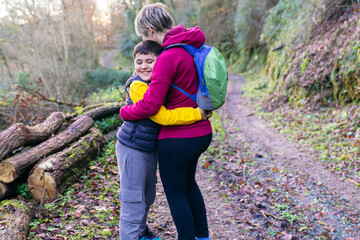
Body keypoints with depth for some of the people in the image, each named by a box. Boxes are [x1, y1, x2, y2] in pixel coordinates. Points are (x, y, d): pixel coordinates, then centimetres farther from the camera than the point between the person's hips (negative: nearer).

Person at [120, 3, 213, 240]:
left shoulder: (168, 57, -21)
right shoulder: (194, 47, 5)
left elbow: (150, 105, -22)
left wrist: (124, 111, -5)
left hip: (177, 139, -9)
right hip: (201, 132, 9)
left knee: (176, 193, 11)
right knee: (188, 183, 28)